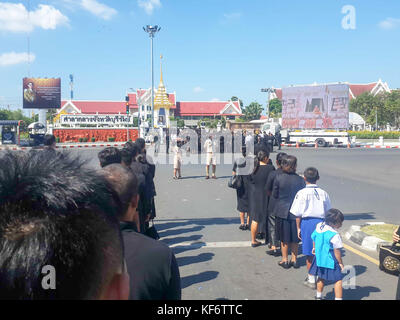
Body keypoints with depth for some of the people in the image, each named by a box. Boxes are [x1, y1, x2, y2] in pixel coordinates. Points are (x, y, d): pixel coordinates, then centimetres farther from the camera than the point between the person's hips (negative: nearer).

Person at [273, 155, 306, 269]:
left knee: (284, 239, 12)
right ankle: (294, 260, 24)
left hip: (282, 211, -1)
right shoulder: (300, 180, -11)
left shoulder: (278, 178, -13)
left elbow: (274, 194, -2)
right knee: (294, 238, 15)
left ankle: (285, 260, 20)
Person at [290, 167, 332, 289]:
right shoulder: (324, 193, 3)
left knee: (310, 253, 5)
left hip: (307, 222, -3)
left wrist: (298, 228, 2)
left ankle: (311, 280, 13)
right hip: (321, 223, 3)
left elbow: (298, 214, -7)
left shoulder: (302, 193, -8)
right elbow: (328, 212, 9)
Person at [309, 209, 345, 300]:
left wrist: (315, 248, 31)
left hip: (319, 258, 8)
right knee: (338, 280, 2)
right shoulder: (334, 235, -24)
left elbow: (314, 238, 14)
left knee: (321, 278, 24)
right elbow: (336, 251, -18)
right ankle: (338, 298, 2)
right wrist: (340, 263, -7)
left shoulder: (319, 226, -1)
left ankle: (318, 296, 37)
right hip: (330, 261, -8)